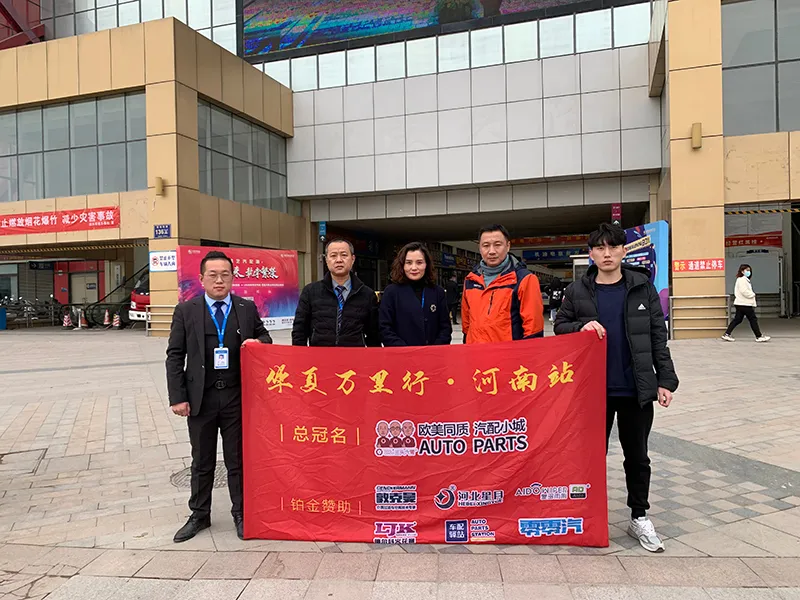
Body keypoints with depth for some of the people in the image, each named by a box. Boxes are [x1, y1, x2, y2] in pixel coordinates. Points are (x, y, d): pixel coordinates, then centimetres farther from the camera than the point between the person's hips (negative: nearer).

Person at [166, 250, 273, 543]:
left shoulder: (247, 308, 2)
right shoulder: (186, 311, 0)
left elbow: (265, 337, 15)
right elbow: (174, 356, 0)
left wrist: (257, 342, -10)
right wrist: (177, 397, -6)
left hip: (237, 396, 0)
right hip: (200, 398, 0)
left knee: (237, 459, 11)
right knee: (202, 462, 14)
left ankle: (241, 514, 27)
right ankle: (199, 515, 31)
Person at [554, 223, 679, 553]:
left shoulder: (642, 287, 0)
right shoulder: (577, 291, 0)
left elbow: (658, 336, 1)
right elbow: (559, 326, 6)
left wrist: (665, 379, -4)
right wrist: (581, 326, -15)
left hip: (636, 388, 0)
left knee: (637, 456, 12)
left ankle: (639, 517, 29)